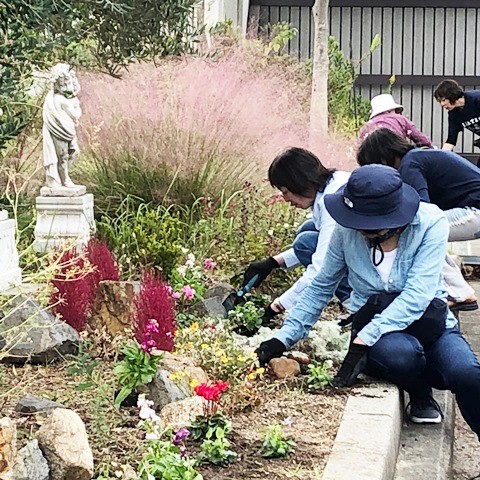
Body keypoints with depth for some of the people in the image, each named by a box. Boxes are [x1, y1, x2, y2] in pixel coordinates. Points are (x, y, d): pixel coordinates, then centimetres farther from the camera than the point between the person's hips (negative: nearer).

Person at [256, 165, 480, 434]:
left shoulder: (430, 223, -16)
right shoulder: (347, 230, -8)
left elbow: (417, 295, -24)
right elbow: (321, 287, 7)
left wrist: (363, 341, -33)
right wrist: (284, 338, -2)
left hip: (429, 323, -1)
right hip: (371, 326, 1)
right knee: (399, 352, -36)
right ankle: (420, 395, 1)